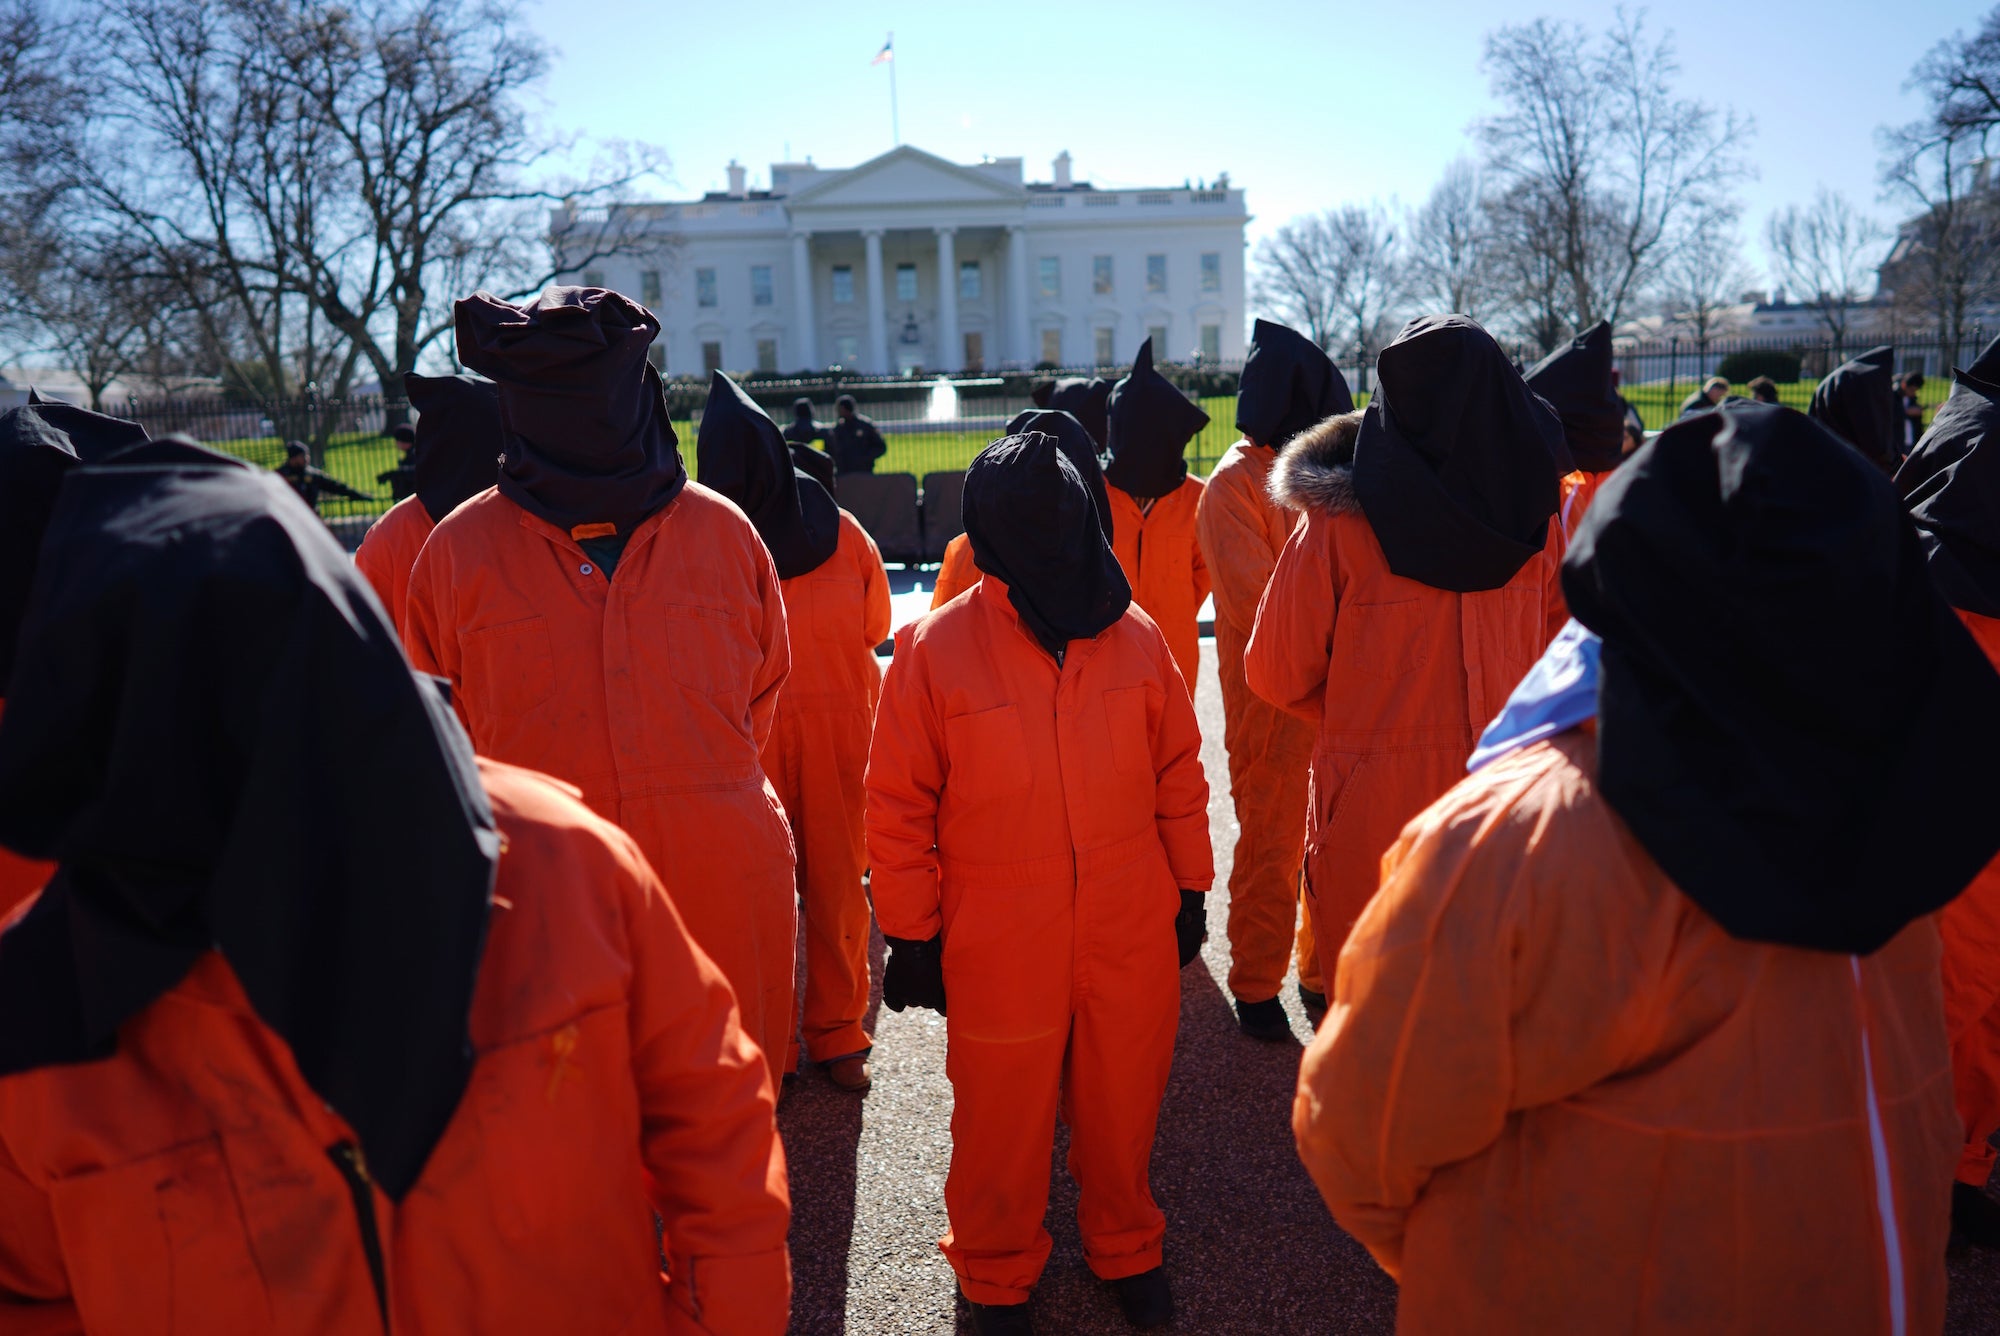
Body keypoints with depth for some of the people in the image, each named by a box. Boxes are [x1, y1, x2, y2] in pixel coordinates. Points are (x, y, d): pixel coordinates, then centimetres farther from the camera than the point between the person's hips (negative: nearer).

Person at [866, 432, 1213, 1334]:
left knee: (1123, 1105, 19)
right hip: (999, 947, -2)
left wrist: (1190, 889, 11)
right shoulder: (936, 648, -11)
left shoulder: (1136, 635, -3)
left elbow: (1179, 773, 7)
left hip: (1133, 936, 3)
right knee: (1003, 1121, 15)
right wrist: (910, 933, -2)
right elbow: (897, 808, -5)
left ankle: (1123, 1243, 47)